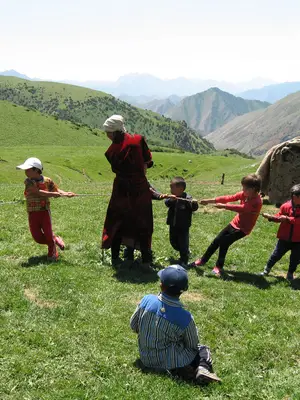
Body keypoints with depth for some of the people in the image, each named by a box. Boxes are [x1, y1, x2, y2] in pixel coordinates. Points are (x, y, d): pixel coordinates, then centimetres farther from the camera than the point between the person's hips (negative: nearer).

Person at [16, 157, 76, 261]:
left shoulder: (47, 181, -6)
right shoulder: (28, 182, -11)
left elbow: (56, 190, 8)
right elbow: (38, 192, -24)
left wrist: (65, 193, -14)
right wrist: (57, 194, -29)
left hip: (45, 212, -1)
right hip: (32, 214, 1)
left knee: (48, 235, 0)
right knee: (37, 238, 3)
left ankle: (52, 254, 25)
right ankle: (55, 239, 30)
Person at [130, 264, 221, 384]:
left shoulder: (146, 300, -17)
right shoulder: (185, 318, -24)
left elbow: (133, 326, -1)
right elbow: (193, 345, -7)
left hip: (146, 360, 4)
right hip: (169, 364, -3)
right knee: (203, 349, 20)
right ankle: (203, 368, -9)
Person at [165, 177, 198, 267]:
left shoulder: (187, 198, -15)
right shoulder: (172, 198, -1)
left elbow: (194, 208, -20)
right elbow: (167, 203, -14)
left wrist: (194, 204, -42)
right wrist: (171, 200, -35)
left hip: (183, 226, -6)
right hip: (173, 226, 6)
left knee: (183, 244, 3)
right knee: (173, 242, 19)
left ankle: (184, 261, 21)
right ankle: (185, 252, 43)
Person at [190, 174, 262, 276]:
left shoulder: (257, 202, -26)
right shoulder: (244, 194, -4)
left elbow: (241, 208, -33)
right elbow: (229, 198, -8)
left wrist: (224, 206, -31)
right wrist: (211, 200, -14)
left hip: (243, 229, -7)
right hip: (235, 223, 7)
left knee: (224, 242, -12)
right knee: (216, 241, 10)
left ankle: (219, 267, 7)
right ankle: (202, 260, 26)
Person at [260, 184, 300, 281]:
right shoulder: (286, 206, -8)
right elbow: (279, 217, 5)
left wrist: (288, 218, -26)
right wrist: (270, 217, -11)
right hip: (284, 238, 1)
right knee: (276, 255, 13)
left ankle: (290, 273, 33)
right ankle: (267, 269, 33)